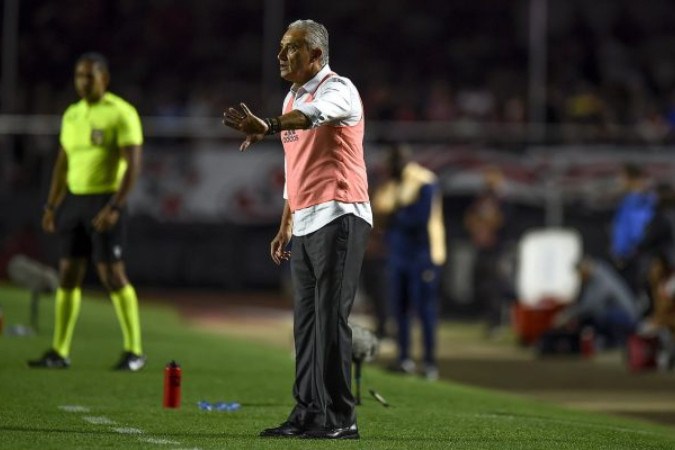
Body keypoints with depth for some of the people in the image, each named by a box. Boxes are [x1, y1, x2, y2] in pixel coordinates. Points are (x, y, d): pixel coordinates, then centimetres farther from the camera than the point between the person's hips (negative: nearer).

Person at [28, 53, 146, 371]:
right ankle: (59, 352, 8)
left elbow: (133, 164, -15)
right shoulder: (72, 115, 13)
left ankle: (134, 351, 0)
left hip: (105, 202, -7)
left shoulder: (121, 113, -10)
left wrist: (115, 207, -23)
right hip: (74, 200, 7)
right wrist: (51, 206, 13)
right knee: (68, 274, 4)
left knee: (112, 275, -8)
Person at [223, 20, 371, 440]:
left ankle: (340, 418, -8)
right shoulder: (293, 97, 19)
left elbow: (314, 114, -34)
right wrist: (285, 228, 22)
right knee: (306, 322, 8)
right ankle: (308, 414, 11)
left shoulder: (338, 89, -9)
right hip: (305, 225, 9)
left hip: (338, 218, -9)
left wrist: (268, 127, -52)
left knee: (330, 319, -10)